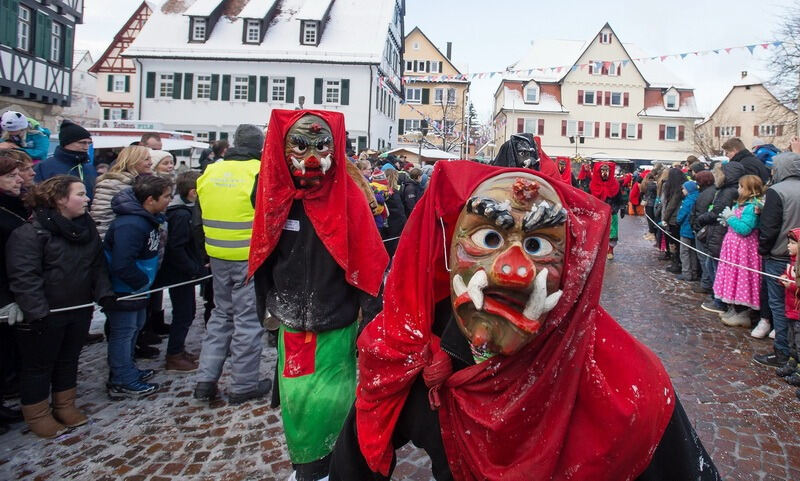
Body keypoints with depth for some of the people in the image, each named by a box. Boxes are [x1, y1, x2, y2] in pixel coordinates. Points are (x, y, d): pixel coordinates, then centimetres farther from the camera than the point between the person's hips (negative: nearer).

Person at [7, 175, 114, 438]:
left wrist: (104, 293, -3)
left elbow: (98, 266, 10)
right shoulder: (29, 233, -17)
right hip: (44, 316, -7)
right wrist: (36, 312, -27)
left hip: (79, 310, 7)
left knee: (69, 360, 19)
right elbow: (24, 277, -22)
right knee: (38, 365, 9)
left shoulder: (87, 227, 7)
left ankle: (65, 406, 35)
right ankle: (37, 416, 25)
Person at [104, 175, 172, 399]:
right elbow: (122, 265, -34)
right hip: (122, 290, -10)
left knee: (135, 326, 21)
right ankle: (122, 383, 15)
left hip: (136, 288, 10)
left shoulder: (149, 218, 2)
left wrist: (145, 280, 8)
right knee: (124, 332, 2)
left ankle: (126, 370, 38)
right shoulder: (130, 225, -30)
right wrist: (143, 282, -19)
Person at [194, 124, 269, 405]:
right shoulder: (260, 172, -13)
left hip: (218, 257, 6)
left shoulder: (210, 172, 6)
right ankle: (243, 386, 16)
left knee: (221, 314, 20)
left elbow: (203, 214, 13)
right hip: (251, 258, -6)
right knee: (248, 319, 6)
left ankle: (205, 380, 21)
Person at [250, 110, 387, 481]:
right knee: (295, 402, 14)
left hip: (336, 329, -3)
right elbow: (263, 259, 9)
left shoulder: (348, 199, -12)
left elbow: (369, 266, -12)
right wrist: (270, 305, 11)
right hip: (290, 328, 4)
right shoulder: (276, 197, -1)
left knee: (326, 407, 2)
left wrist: (370, 323, -12)